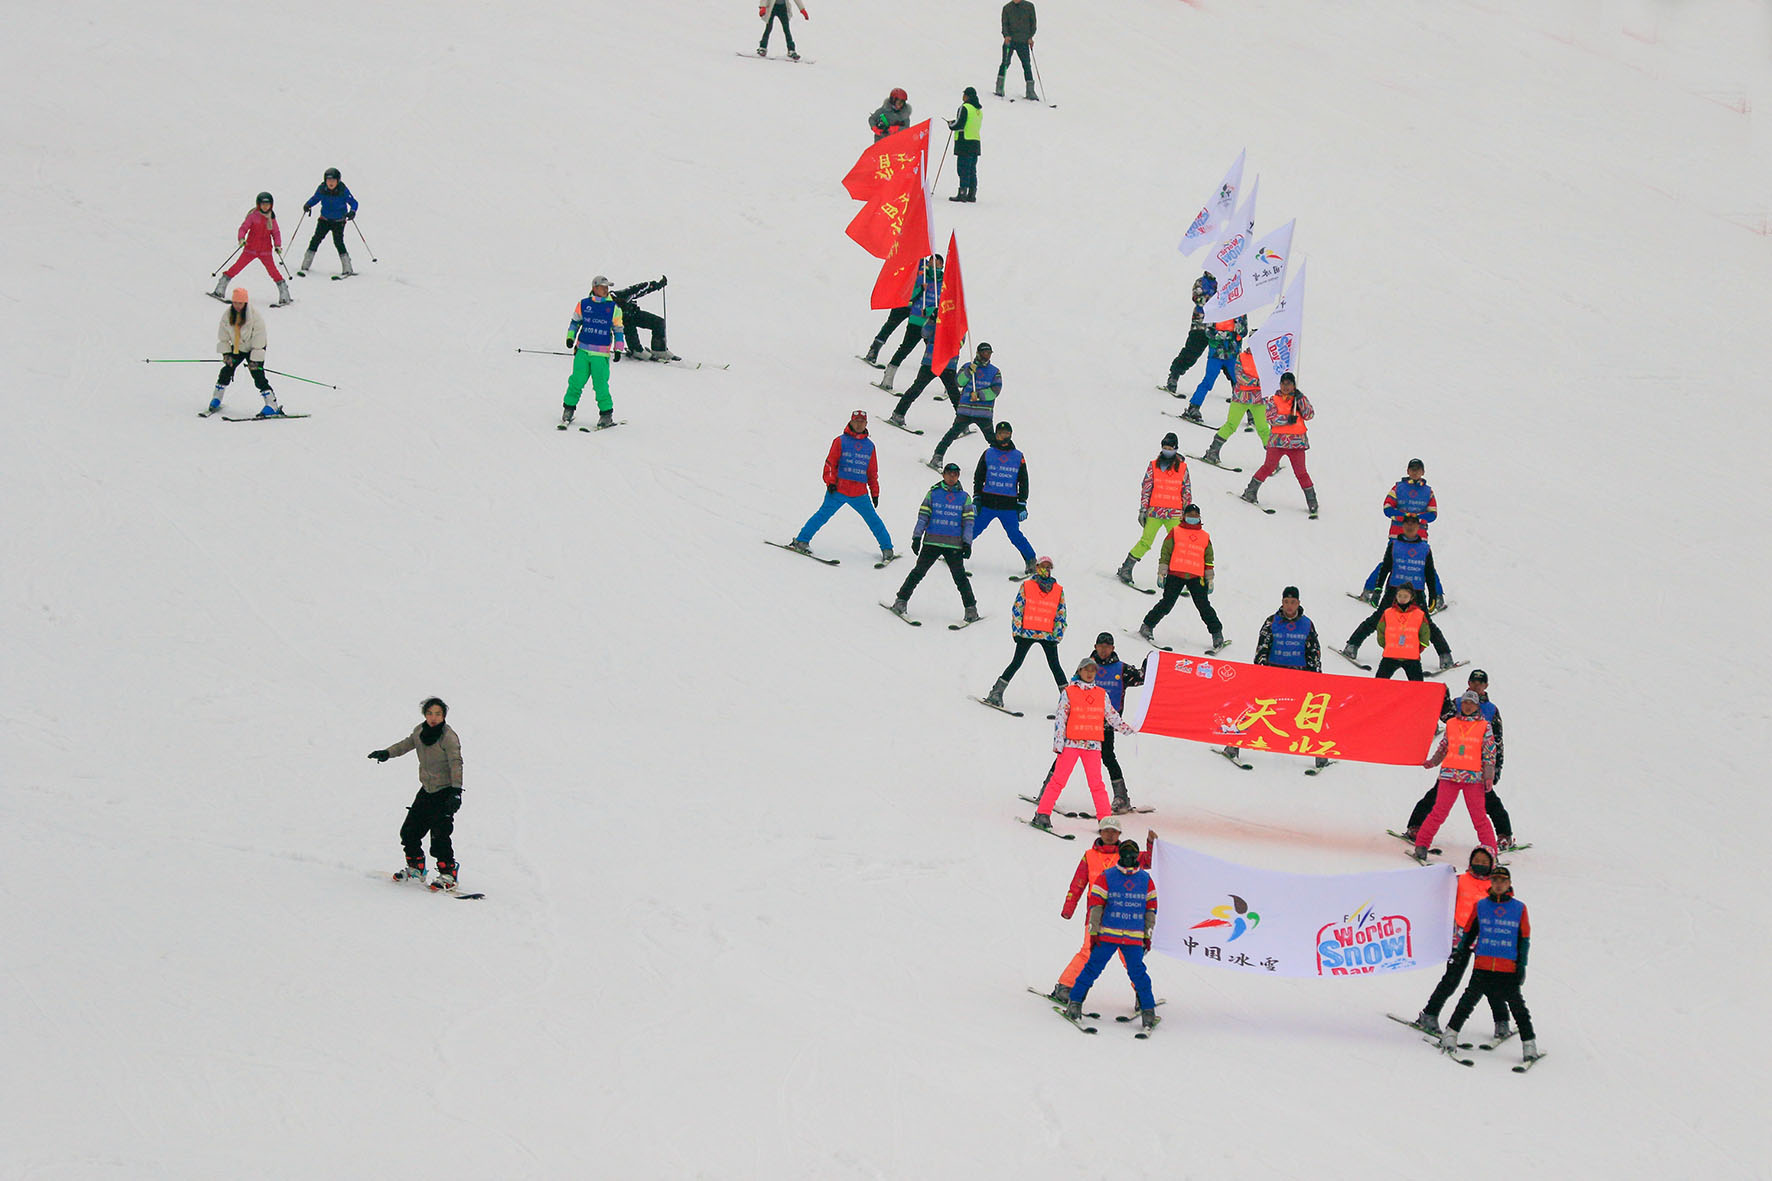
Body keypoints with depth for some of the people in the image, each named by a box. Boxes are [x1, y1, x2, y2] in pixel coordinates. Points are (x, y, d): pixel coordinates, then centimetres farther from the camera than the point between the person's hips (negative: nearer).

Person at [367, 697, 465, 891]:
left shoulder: (449, 737, -18)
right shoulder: (420, 731, 2)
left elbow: (456, 765, -23)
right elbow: (407, 744, 23)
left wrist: (456, 792, -31)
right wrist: (387, 753, 19)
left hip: (445, 792, -7)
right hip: (426, 790, 7)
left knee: (440, 834, -15)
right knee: (410, 830, 9)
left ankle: (448, 873, -5)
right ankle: (415, 869, 26)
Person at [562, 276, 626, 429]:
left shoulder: (614, 307, 4)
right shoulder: (583, 304, 6)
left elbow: (618, 330, 10)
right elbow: (575, 322, 18)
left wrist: (618, 349, 4)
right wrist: (570, 337, 3)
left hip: (601, 353, -1)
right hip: (582, 350, 1)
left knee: (600, 384, -6)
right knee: (577, 381, -4)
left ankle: (606, 414, 5)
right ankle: (569, 409, 12)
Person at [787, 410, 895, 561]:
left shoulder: (869, 445, 14)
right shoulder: (841, 441, 4)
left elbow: (873, 472, 19)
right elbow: (830, 463, 1)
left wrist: (875, 493, 16)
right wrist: (830, 482, -11)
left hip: (860, 494, 3)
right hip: (838, 491, -3)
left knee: (873, 519, 3)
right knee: (824, 514, -12)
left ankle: (887, 549, 14)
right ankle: (802, 540, -5)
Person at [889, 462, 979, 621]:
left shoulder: (964, 497, 10)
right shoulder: (933, 494, 8)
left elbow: (968, 523, 8)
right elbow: (923, 516, 6)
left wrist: (967, 544, -1)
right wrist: (917, 538, -1)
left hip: (954, 545, 0)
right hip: (932, 542, 0)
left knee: (960, 576, -4)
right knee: (919, 571, -3)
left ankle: (971, 608, 5)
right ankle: (902, 600, 8)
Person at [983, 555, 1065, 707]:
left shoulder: (1058, 590, 8)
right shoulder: (1026, 586, 3)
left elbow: (1061, 614, 10)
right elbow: (1017, 609, 2)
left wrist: (1057, 635, 2)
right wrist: (1016, 630, -4)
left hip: (1049, 635, 1)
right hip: (1027, 632, -1)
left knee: (1055, 666, 2)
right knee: (1017, 663, -2)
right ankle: (996, 693, 3)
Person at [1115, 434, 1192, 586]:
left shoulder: (1182, 468, 7)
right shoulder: (1153, 466, 6)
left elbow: (1187, 492, 11)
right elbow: (1145, 489, 7)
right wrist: (1143, 509, 1)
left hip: (1174, 514, 1)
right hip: (1154, 511, -1)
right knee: (1145, 542, -7)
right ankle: (1125, 569, 4)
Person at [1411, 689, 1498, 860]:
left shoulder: (1484, 726, 6)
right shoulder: (1452, 724, 11)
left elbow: (1489, 752, 5)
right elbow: (1443, 747, 22)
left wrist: (1489, 776, -2)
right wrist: (1432, 762, 12)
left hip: (1474, 777, -1)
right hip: (1450, 775, 1)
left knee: (1479, 815, -1)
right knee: (1439, 812, -4)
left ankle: (1490, 851, 7)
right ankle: (1421, 844, 2)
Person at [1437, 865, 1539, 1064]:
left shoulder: (1519, 909, 6)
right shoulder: (1480, 906, 9)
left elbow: (1524, 939, 7)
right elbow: (1469, 932, 17)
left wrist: (1522, 966, 2)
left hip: (1509, 970, -1)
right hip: (1482, 967, 1)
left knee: (1517, 1006, 0)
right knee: (1468, 1000, -4)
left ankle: (1529, 1045, 5)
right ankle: (1450, 1034, 6)